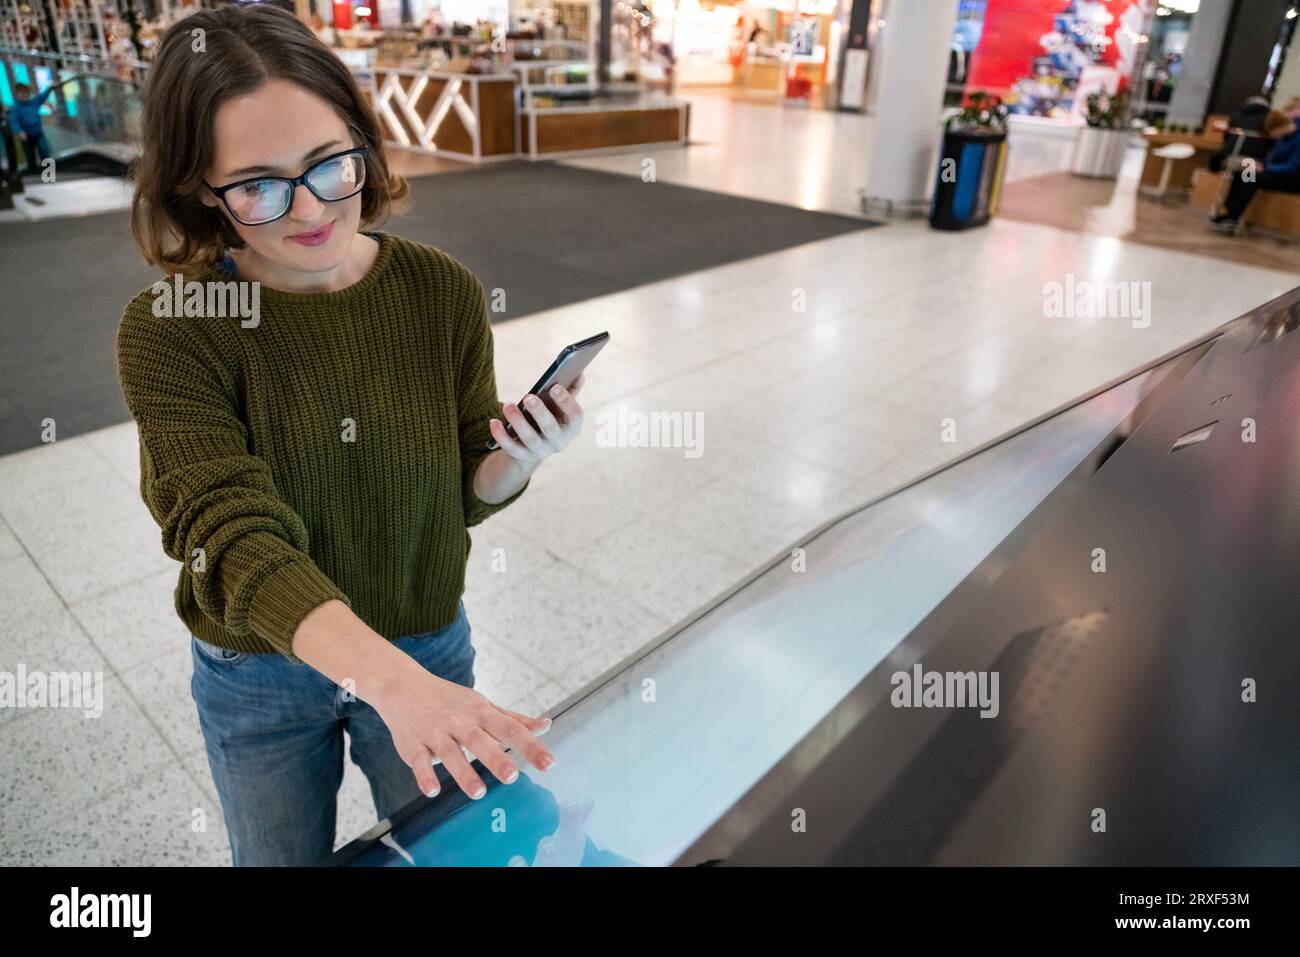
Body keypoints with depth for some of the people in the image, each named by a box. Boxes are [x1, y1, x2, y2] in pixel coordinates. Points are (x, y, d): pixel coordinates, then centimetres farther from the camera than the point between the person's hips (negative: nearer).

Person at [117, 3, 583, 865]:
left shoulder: (444, 292, -15)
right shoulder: (168, 332, -21)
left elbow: (464, 498, -6)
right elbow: (237, 538, -31)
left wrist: (518, 460, -29)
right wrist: (389, 679, -47)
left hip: (429, 646, 1)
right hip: (256, 676, 0)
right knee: (282, 856, 26)